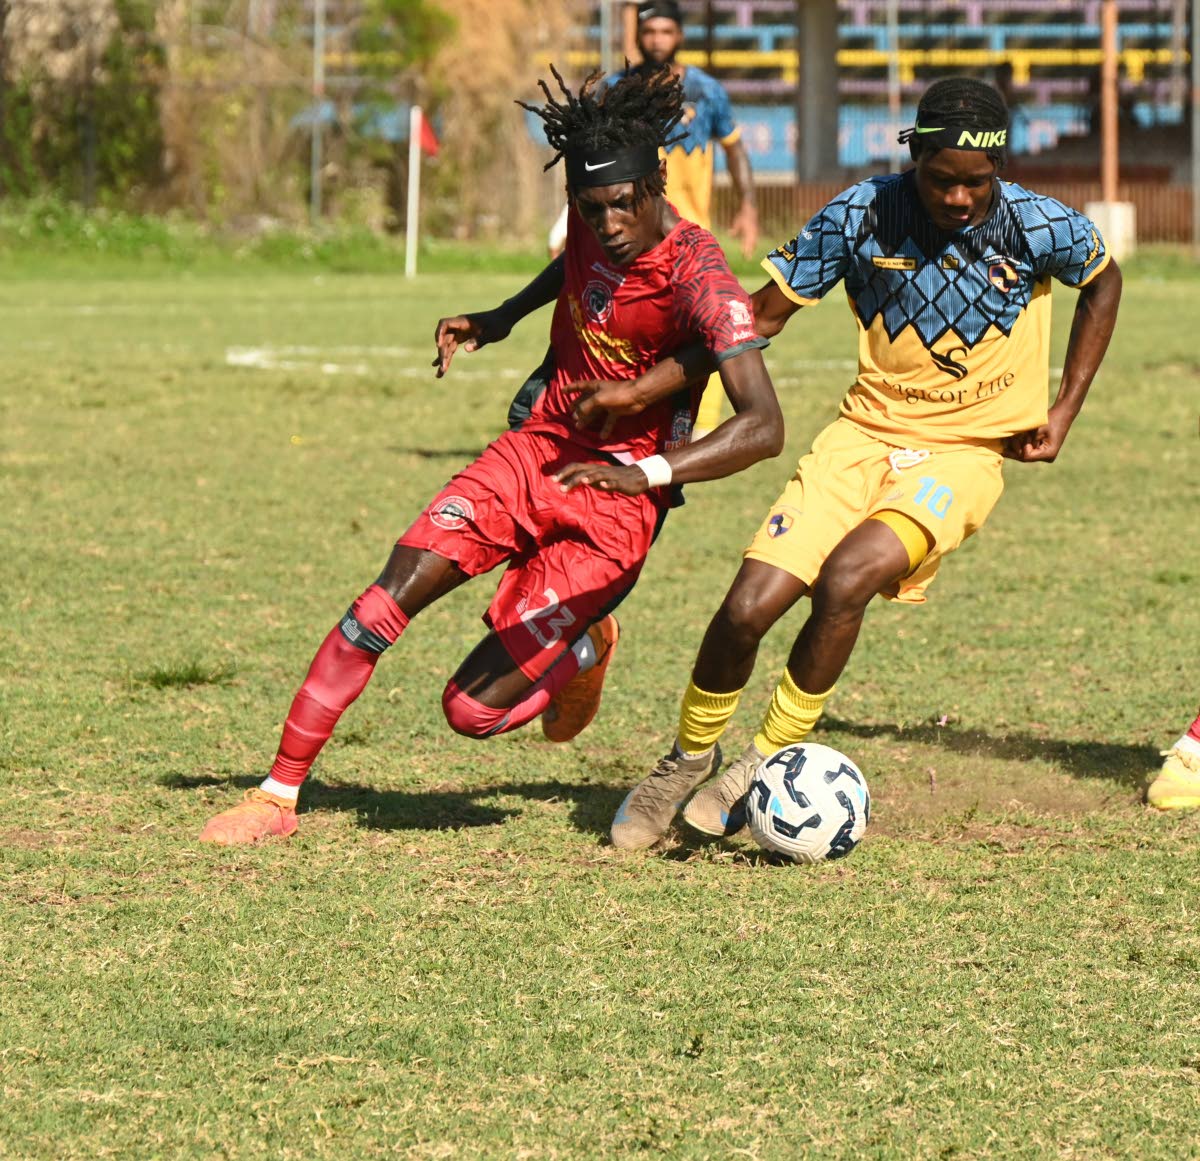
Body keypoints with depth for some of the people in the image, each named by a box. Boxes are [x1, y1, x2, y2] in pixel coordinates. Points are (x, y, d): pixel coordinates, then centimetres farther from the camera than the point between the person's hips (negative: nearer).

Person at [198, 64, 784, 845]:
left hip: (619, 497, -6)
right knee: (393, 595, -15)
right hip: (538, 450, 6)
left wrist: (648, 472, -42)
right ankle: (278, 795, -5)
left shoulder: (696, 277, -23)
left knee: (474, 708, -11)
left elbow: (764, 426, -32)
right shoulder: (595, 222, -2)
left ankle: (582, 650, 22)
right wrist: (503, 320, 17)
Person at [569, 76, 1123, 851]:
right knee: (749, 606, -13)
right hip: (865, 432, 2)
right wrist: (644, 388, -5)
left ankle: (769, 761, -9)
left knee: (845, 578, -29)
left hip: (965, 453, -2)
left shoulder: (1042, 228, -11)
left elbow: (1104, 284, 13)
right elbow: (764, 315, 1)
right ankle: (689, 758, 16)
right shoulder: (863, 215, -10)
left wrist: (1064, 413, 7)